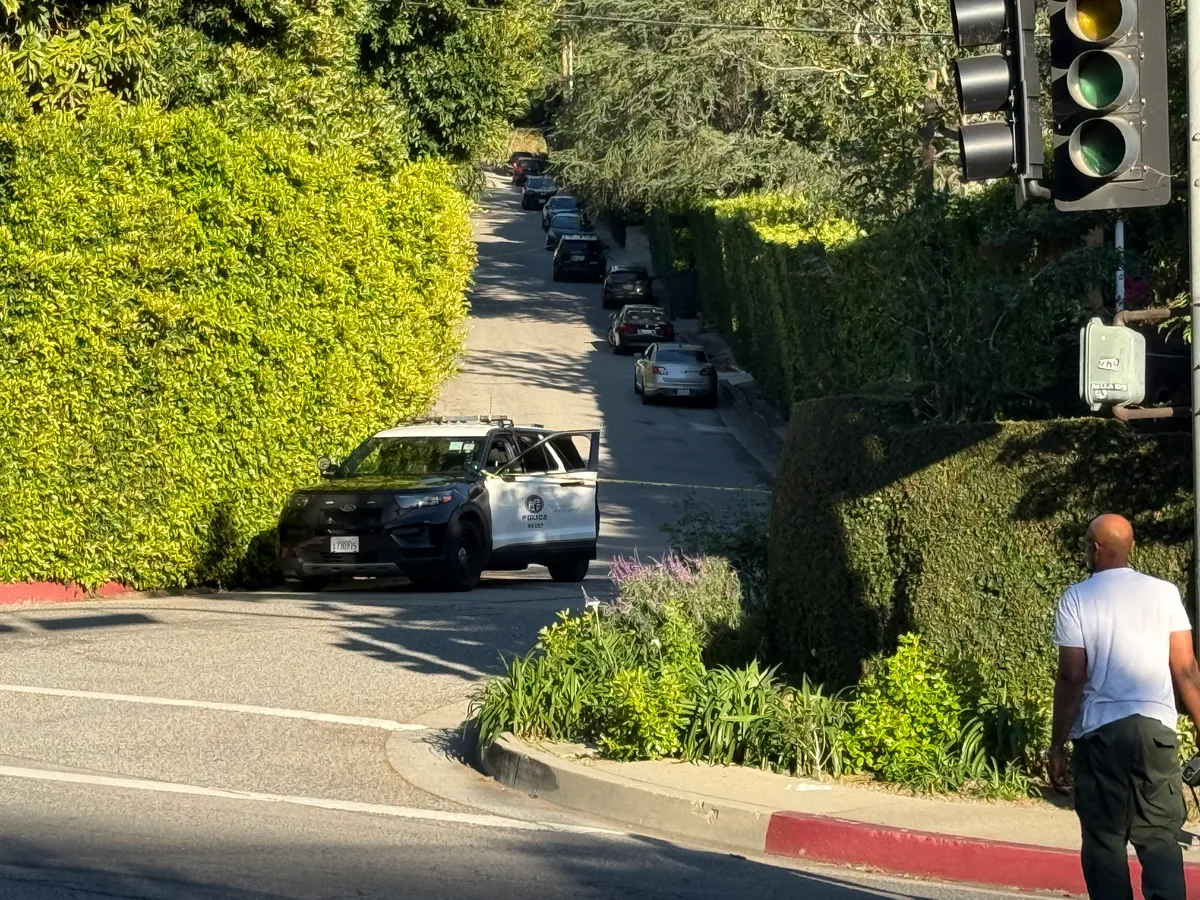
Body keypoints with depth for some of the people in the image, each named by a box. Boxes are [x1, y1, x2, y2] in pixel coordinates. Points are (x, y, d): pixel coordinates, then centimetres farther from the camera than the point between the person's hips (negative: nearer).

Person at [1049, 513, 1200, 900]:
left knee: (1105, 840, 5)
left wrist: (1057, 745, 0)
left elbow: (1072, 678, -5)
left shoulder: (1077, 599, -1)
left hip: (1100, 731, -2)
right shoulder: (1164, 593, 5)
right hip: (1155, 727, 2)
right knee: (1160, 837, 3)